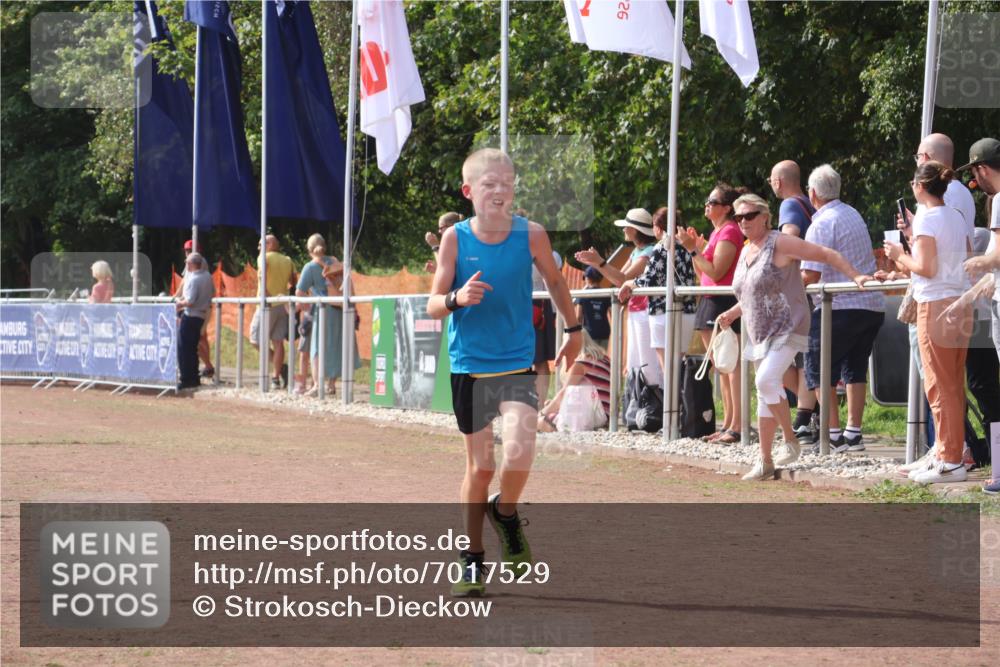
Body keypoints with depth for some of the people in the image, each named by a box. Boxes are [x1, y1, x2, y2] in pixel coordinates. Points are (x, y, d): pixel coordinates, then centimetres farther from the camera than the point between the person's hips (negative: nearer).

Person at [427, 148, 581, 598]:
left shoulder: (530, 235, -6)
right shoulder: (455, 238, -6)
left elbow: (554, 281, 13)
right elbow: (433, 305, -5)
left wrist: (573, 330, 21)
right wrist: (457, 299, -26)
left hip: (517, 364, 0)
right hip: (468, 366, 0)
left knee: (519, 449, -22)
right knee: (479, 466, 7)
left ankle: (506, 513, 10)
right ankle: (472, 560, 24)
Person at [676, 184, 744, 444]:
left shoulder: (729, 231, -11)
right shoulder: (716, 231, 18)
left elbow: (716, 272, -18)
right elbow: (701, 272, 20)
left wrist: (694, 249, -15)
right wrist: (696, 246, 8)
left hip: (724, 302, -11)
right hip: (711, 304, 11)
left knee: (731, 366, -11)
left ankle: (737, 426, -14)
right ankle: (727, 424, 16)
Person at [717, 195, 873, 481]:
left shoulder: (779, 243, -11)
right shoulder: (746, 252, 15)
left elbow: (826, 254, -12)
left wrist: (856, 276, -18)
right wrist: (732, 314, 15)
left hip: (787, 329, -9)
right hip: (760, 334, 9)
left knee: (766, 381, -26)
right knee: (766, 393, 9)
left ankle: (790, 439, -10)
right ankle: (765, 461, 12)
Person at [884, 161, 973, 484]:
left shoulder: (927, 218, -12)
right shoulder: (956, 217, 12)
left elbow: (926, 267, -18)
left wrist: (900, 255, -1)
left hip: (936, 306, -8)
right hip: (961, 303, 8)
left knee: (940, 386, -4)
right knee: (954, 386, 13)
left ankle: (949, 461, -4)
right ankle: (950, 454, 18)